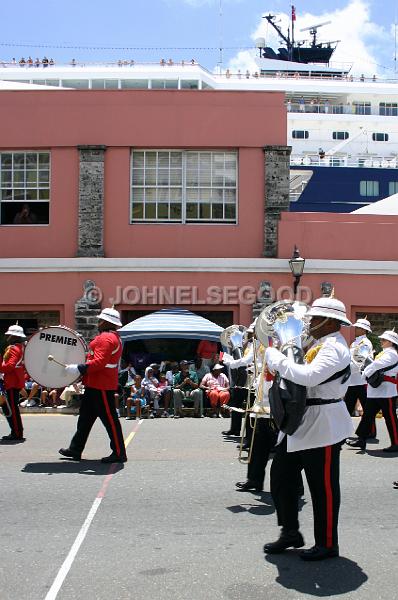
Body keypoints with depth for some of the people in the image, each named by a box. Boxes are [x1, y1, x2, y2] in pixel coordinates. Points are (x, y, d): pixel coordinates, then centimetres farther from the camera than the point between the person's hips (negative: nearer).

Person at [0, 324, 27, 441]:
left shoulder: (13, 349, -15)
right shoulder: (20, 348, 16)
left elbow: (10, 365, -27)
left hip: (12, 383, -10)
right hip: (16, 382, 10)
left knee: (12, 408, -5)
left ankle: (17, 434, -1)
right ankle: (16, 432, 21)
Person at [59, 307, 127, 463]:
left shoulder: (105, 338, -17)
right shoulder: (113, 337, 16)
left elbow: (99, 362, -27)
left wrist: (79, 368, -24)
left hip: (102, 386, -11)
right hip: (95, 385, 11)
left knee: (109, 419, -4)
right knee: (85, 417, 16)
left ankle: (119, 453, 3)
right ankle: (75, 449, 24)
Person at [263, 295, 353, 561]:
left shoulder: (334, 348, -18)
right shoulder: (323, 344, 14)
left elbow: (308, 376, -33)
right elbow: (307, 374, 21)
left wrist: (274, 356, -24)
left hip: (323, 426, -10)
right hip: (301, 422, 10)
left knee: (323, 486, 3)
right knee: (281, 475, 13)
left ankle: (327, 543, 19)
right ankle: (290, 533, 27)